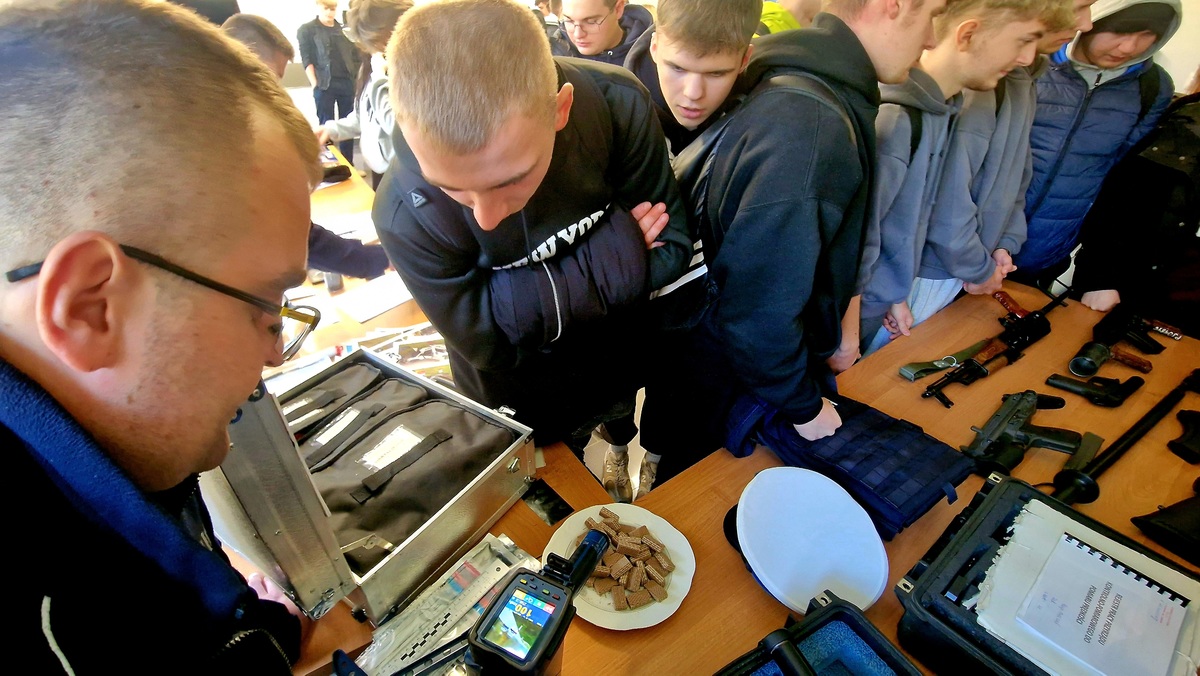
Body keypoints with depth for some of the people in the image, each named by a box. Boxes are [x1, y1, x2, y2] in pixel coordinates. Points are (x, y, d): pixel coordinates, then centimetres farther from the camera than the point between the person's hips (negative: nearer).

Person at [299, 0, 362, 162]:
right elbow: (307, 60, -2)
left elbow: (355, 56, 16)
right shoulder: (307, 30, 5)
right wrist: (315, 84, -11)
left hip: (347, 82, 4)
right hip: (324, 84, -3)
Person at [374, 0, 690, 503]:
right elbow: (488, 344, -26)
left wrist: (527, 300, -30)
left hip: (622, 363, 2)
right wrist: (613, 258, -32)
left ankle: (619, 456, 70)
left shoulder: (618, 104, -30)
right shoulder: (405, 213, -35)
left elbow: (670, 249, -20)